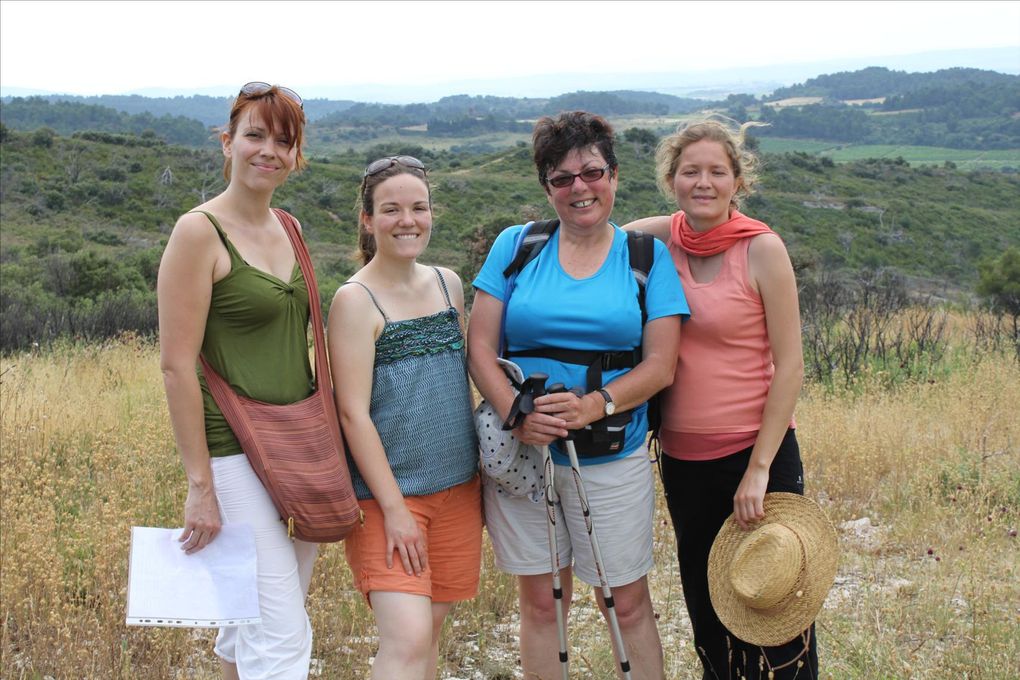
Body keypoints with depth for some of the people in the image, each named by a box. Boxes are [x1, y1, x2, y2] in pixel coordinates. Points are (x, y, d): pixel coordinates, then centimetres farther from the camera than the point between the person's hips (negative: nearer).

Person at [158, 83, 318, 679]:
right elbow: (177, 364, -14)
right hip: (236, 452, -7)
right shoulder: (199, 231, -12)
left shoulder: (289, 230, 10)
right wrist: (200, 485, -15)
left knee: (250, 623, 17)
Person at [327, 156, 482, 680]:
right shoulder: (355, 300, -10)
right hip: (387, 492, -6)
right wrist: (393, 508, -16)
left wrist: (484, 465, 13)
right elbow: (353, 412, -14)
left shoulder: (448, 283, 8)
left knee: (430, 629, 11)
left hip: (458, 487, 6)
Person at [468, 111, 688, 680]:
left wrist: (595, 406, -20)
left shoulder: (648, 256, 2)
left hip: (612, 461, -1)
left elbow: (660, 365, -4)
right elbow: (480, 344, 0)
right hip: (522, 453, 1)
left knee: (627, 605, 6)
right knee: (541, 602, 11)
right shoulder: (516, 246, 4)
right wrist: (515, 412, -17)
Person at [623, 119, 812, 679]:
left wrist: (759, 469, -14)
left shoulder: (762, 249, -10)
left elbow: (790, 367, -11)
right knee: (705, 607, 17)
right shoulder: (658, 238, 0)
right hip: (682, 454, 4)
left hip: (755, 451, -4)